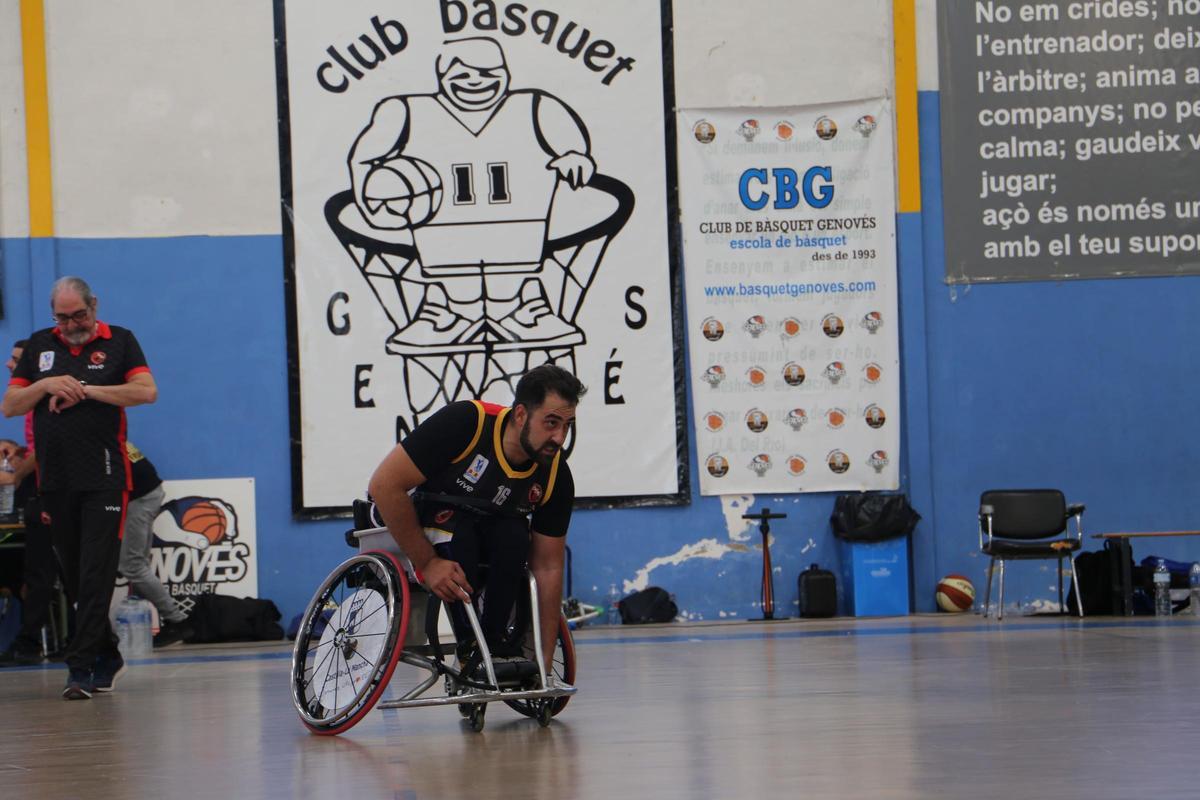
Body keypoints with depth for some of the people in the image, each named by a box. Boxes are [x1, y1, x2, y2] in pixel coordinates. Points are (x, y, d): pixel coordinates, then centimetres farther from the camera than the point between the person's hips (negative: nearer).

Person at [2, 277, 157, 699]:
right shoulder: (39, 346, 14)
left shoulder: (119, 341, 4)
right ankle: (107, 656, 22)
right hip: (55, 480, 4)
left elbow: (147, 391, -9)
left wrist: (86, 390, -10)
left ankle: (81, 667, -12)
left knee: (96, 574, -10)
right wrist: (46, 385, -6)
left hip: (103, 477, -4)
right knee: (73, 577, 9)